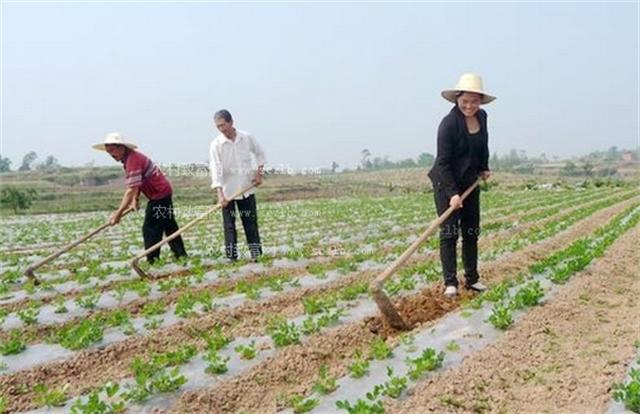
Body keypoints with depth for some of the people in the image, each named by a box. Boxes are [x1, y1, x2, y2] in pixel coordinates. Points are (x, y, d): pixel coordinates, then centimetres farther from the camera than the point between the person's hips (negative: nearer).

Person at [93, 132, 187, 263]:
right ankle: (181, 255, 23)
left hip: (159, 194, -10)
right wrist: (135, 199, -5)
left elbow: (131, 190, -27)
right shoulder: (130, 158, 9)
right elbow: (137, 184, 10)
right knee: (169, 226, 15)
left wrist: (118, 213, -26)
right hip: (163, 192, 10)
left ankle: (152, 260, -2)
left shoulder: (132, 160, -22)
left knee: (150, 230, -7)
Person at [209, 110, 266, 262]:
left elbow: (259, 153, 15)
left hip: (247, 188, 2)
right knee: (229, 224, 1)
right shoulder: (216, 145, -11)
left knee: (251, 221, 7)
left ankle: (255, 252, 17)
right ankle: (231, 256, 10)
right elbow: (215, 169, -19)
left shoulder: (247, 137, -3)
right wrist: (220, 194, -28)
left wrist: (259, 172, 5)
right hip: (227, 190, -2)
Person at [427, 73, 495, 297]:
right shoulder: (449, 123, -19)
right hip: (446, 183, -7)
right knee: (449, 232, -6)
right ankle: (450, 282, -1)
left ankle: (472, 279, 22)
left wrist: (484, 168, 16)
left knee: (472, 232, 11)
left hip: (470, 182, 7)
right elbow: (443, 162, -21)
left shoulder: (482, 117, 2)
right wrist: (452, 193, -25)